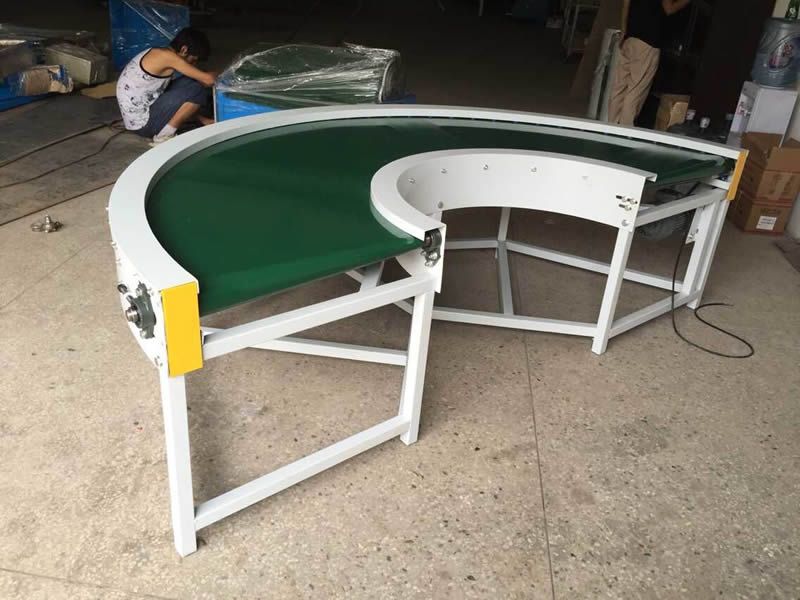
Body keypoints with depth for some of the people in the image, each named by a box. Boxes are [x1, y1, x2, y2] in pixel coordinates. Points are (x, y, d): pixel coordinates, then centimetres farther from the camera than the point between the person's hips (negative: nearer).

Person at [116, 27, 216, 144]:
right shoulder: (167, 56, -17)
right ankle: (165, 135, -9)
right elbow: (208, 80, -19)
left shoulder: (160, 55, 12)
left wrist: (202, 119, 18)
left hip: (138, 115, 10)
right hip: (142, 122, -10)